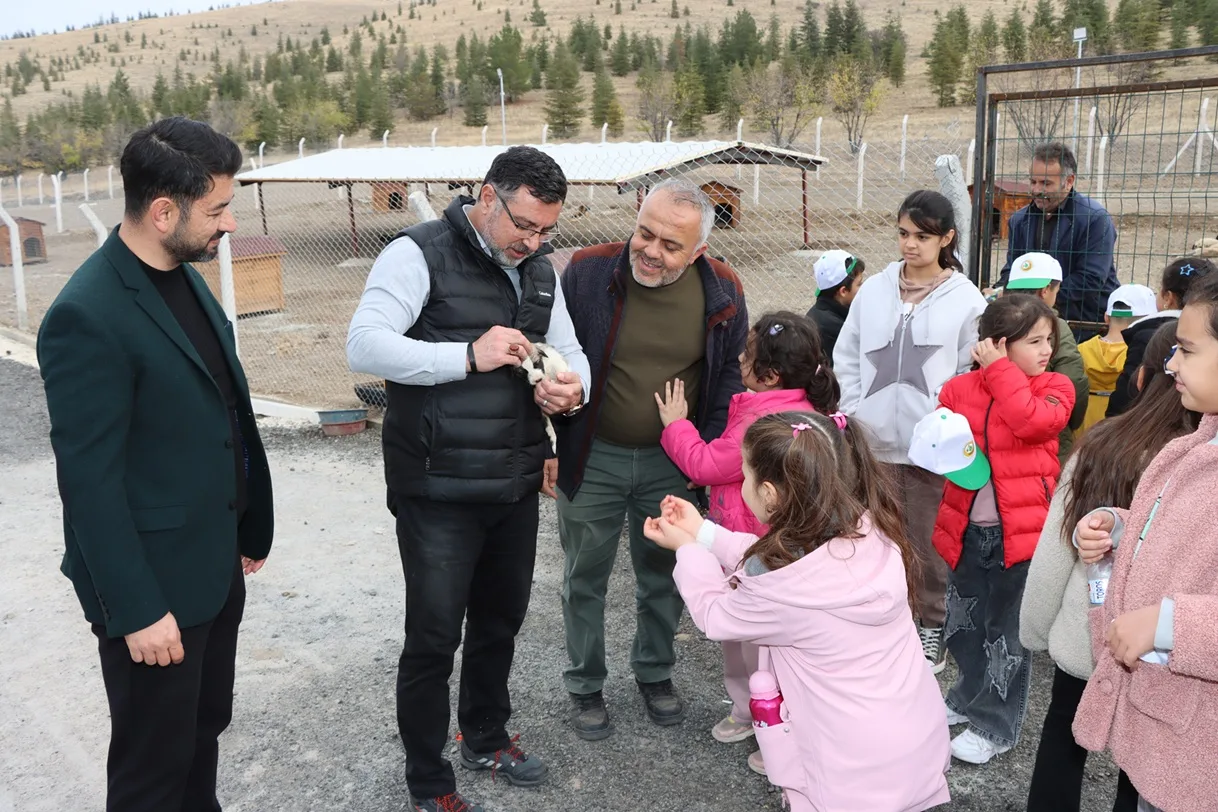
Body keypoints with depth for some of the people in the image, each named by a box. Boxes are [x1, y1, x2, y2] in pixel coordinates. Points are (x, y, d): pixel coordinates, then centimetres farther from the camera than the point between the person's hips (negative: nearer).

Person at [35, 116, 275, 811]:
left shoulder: (185, 278, 5)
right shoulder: (87, 317, -22)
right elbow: (90, 481, -20)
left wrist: (249, 527, 15)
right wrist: (137, 609, -18)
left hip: (215, 564, 8)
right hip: (154, 585, -8)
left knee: (205, 731, 23)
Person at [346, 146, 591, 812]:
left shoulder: (539, 270, 10)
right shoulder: (420, 254, -12)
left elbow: (571, 353, 14)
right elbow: (364, 345, -21)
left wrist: (571, 388, -10)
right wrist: (469, 356, -29)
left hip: (515, 485, 7)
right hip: (438, 491, -6)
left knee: (500, 620, 20)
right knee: (434, 637, 4)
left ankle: (486, 737, 44)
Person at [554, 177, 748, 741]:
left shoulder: (721, 291, -9)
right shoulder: (587, 272, -15)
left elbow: (730, 375, 4)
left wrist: (706, 450, -2)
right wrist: (546, 445, -8)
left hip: (671, 463, 2)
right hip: (592, 458, -1)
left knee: (664, 575, 18)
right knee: (585, 579, 13)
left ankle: (655, 673, 41)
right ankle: (585, 686, 33)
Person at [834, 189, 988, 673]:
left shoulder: (967, 300, -3)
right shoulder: (874, 290, 6)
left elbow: (972, 375, -2)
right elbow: (846, 357, 11)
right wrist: (855, 412, 3)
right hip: (875, 443, 3)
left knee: (929, 542, 8)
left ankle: (932, 628, 25)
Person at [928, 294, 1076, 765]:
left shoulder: (1054, 387, -4)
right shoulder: (960, 389, 0)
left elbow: (1031, 421, -25)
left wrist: (998, 370, -18)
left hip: (1022, 529, -3)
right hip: (967, 527, 3)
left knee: (1007, 628, 6)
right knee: (964, 621, 19)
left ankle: (996, 725, 20)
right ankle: (969, 698, 41)